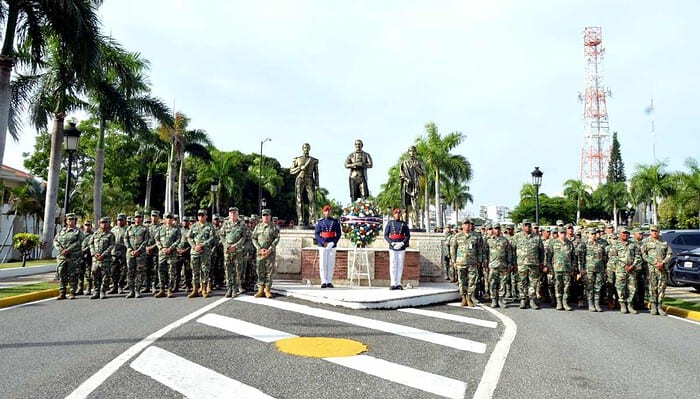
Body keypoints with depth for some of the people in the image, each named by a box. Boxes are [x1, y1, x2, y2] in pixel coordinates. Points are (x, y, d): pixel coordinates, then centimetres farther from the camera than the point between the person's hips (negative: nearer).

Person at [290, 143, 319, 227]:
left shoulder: (314, 160, 13)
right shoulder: (297, 159, 12)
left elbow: (316, 173, 10)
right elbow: (291, 171, 8)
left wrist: (317, 184, 1)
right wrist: (301, 168, -6)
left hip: (310, 181, 0)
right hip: (300, 181, 0)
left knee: (312, 200, -12)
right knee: (299, 201, -4)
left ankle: (311, 220, -12)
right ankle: (300, 220, -4)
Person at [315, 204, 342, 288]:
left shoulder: (335, 222, 7)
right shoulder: (319, 222, 5)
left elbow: (338, 233, 4)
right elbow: (316, 234, 0)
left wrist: (333, 242, -12)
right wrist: (323, 243, -12)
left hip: (332, 246, 1)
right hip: (322, 246, -1)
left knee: (331, 264, 2)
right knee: (323, 264, -3)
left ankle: (329, 282, 8)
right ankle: (324, 282, 1)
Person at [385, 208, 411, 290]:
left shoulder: (404, 224, 8)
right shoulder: (389, 224, 5)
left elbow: (408, 235, 3)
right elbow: (386, 235, 0)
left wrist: (402, 243, -13)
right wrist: (392, 243, -15)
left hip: (401, 248, 1)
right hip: (392, 248, -1)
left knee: (400, 265, 3)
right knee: (393, 266, -3)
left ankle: (398, 284, 9)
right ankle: (393, 284, 1)